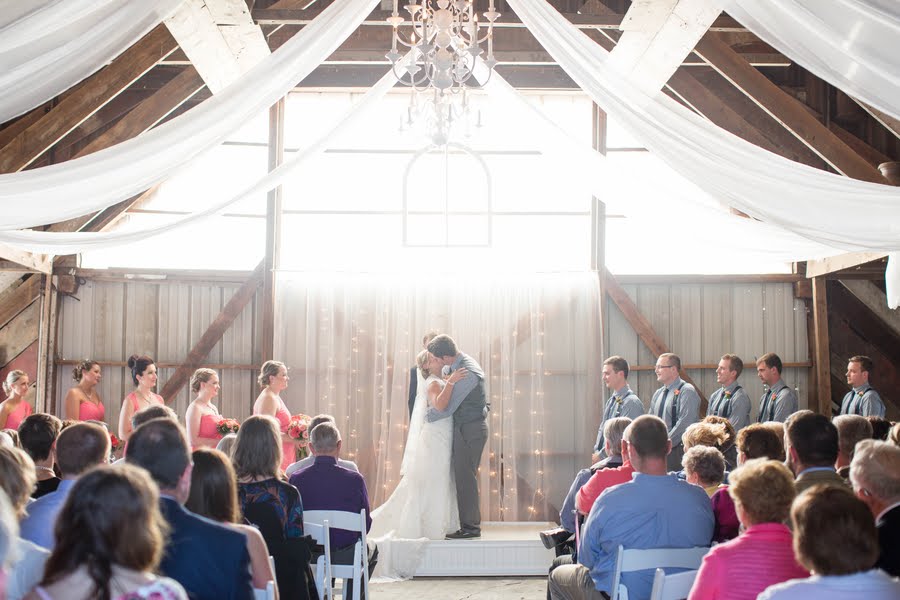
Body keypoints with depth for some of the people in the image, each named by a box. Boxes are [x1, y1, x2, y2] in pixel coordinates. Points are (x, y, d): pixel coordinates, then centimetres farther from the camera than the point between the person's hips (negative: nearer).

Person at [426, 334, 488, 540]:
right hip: (466, 428, 10)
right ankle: (470, 524, 20)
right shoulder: (461, 361, 6)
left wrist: (425, 417, -6)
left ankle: (470, 527, 2)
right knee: (464, 476, 14)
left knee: (465, 478, -5)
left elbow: (446, 408, -20)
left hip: (470, 430, -10)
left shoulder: (466, 374, -24)